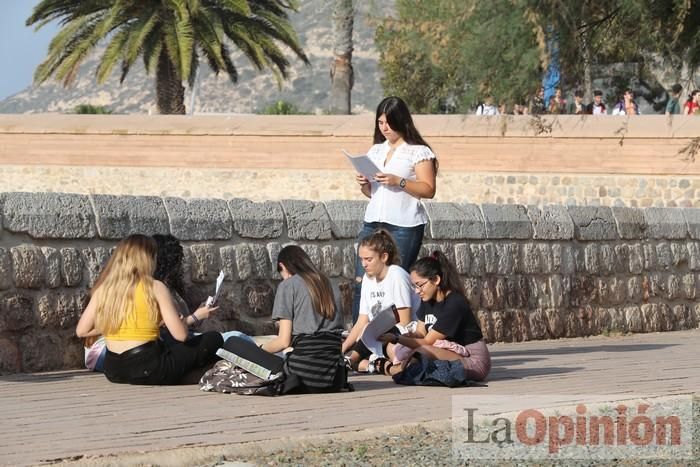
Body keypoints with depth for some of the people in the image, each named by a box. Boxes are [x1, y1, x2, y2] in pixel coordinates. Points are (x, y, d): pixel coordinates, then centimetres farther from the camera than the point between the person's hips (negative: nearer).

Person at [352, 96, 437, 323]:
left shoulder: (418, 151, -1)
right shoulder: (376, 151, 18)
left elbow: (428, 190, -7)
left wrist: (398, 181, -18)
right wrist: (363, 184, 2)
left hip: (404, 227, -6)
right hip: (373, 222, 6)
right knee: (361, 281, -2)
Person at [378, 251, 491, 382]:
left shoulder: (455, 304, -22)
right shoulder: (427, 300, 6)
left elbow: (427, 342, -21)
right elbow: (420, 334, 5)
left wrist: (396, 338, -25)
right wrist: (394, 339, -14)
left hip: (474, 360, -9)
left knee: (424, 352, -34)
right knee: (393, 348, 3)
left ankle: (400, 368, -8)